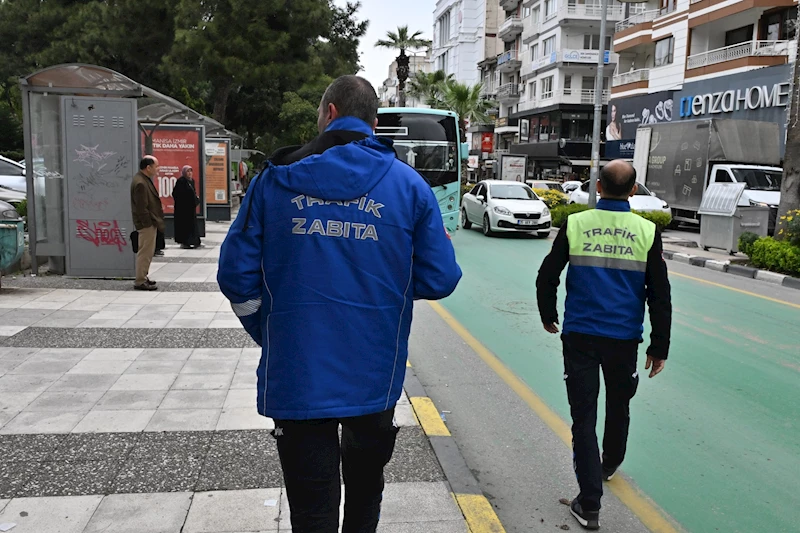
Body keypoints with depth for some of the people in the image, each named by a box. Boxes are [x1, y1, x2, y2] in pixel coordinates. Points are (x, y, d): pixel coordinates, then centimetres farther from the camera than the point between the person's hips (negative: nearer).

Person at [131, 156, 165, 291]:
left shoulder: (144, 180, 13)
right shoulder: (140, 183, -20)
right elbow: (141, 208, -22)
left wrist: (156, 221, 15)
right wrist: (149, 223, -19)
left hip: (150, 223, 11)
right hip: (147, 224, -11)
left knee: (148, 252, 17)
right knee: (145, 253, -5)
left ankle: (143, 277, 27)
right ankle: (140, 282, 2)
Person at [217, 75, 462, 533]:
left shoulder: (276, 179, -3)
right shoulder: (409, 185, -3)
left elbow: (237, 275, -4)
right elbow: (440, 281, -5)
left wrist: (268, 335, 11)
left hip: (296, 378, -1)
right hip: (375, 376, 1)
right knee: (365, 496, 27)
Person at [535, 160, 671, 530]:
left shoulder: (575, 225, -5)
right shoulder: (647, 232, -4)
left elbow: (546, 278, -1)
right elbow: (660, 296, -1)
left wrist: (548, 316, 17)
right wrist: (659, 347, 7)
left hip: (579, 336, -1)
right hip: (624, 338, 2)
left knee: (584, 417, 4)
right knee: (618, 407, 25)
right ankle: (609, 465, 49)